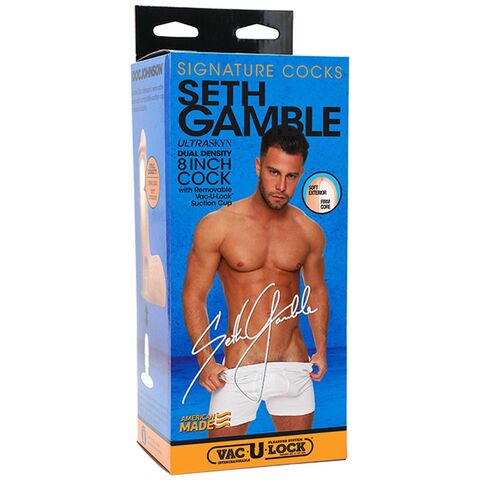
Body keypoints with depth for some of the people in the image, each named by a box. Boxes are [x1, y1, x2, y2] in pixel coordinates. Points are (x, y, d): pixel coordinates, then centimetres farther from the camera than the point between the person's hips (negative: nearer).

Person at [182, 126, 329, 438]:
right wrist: (205, 361, -10)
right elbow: (194, 296, -4)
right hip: (239, 369, -3)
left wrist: (321, 350, 9)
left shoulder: (310, 232, 3)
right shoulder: (217, 226, -8)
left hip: (295, 366, 3)